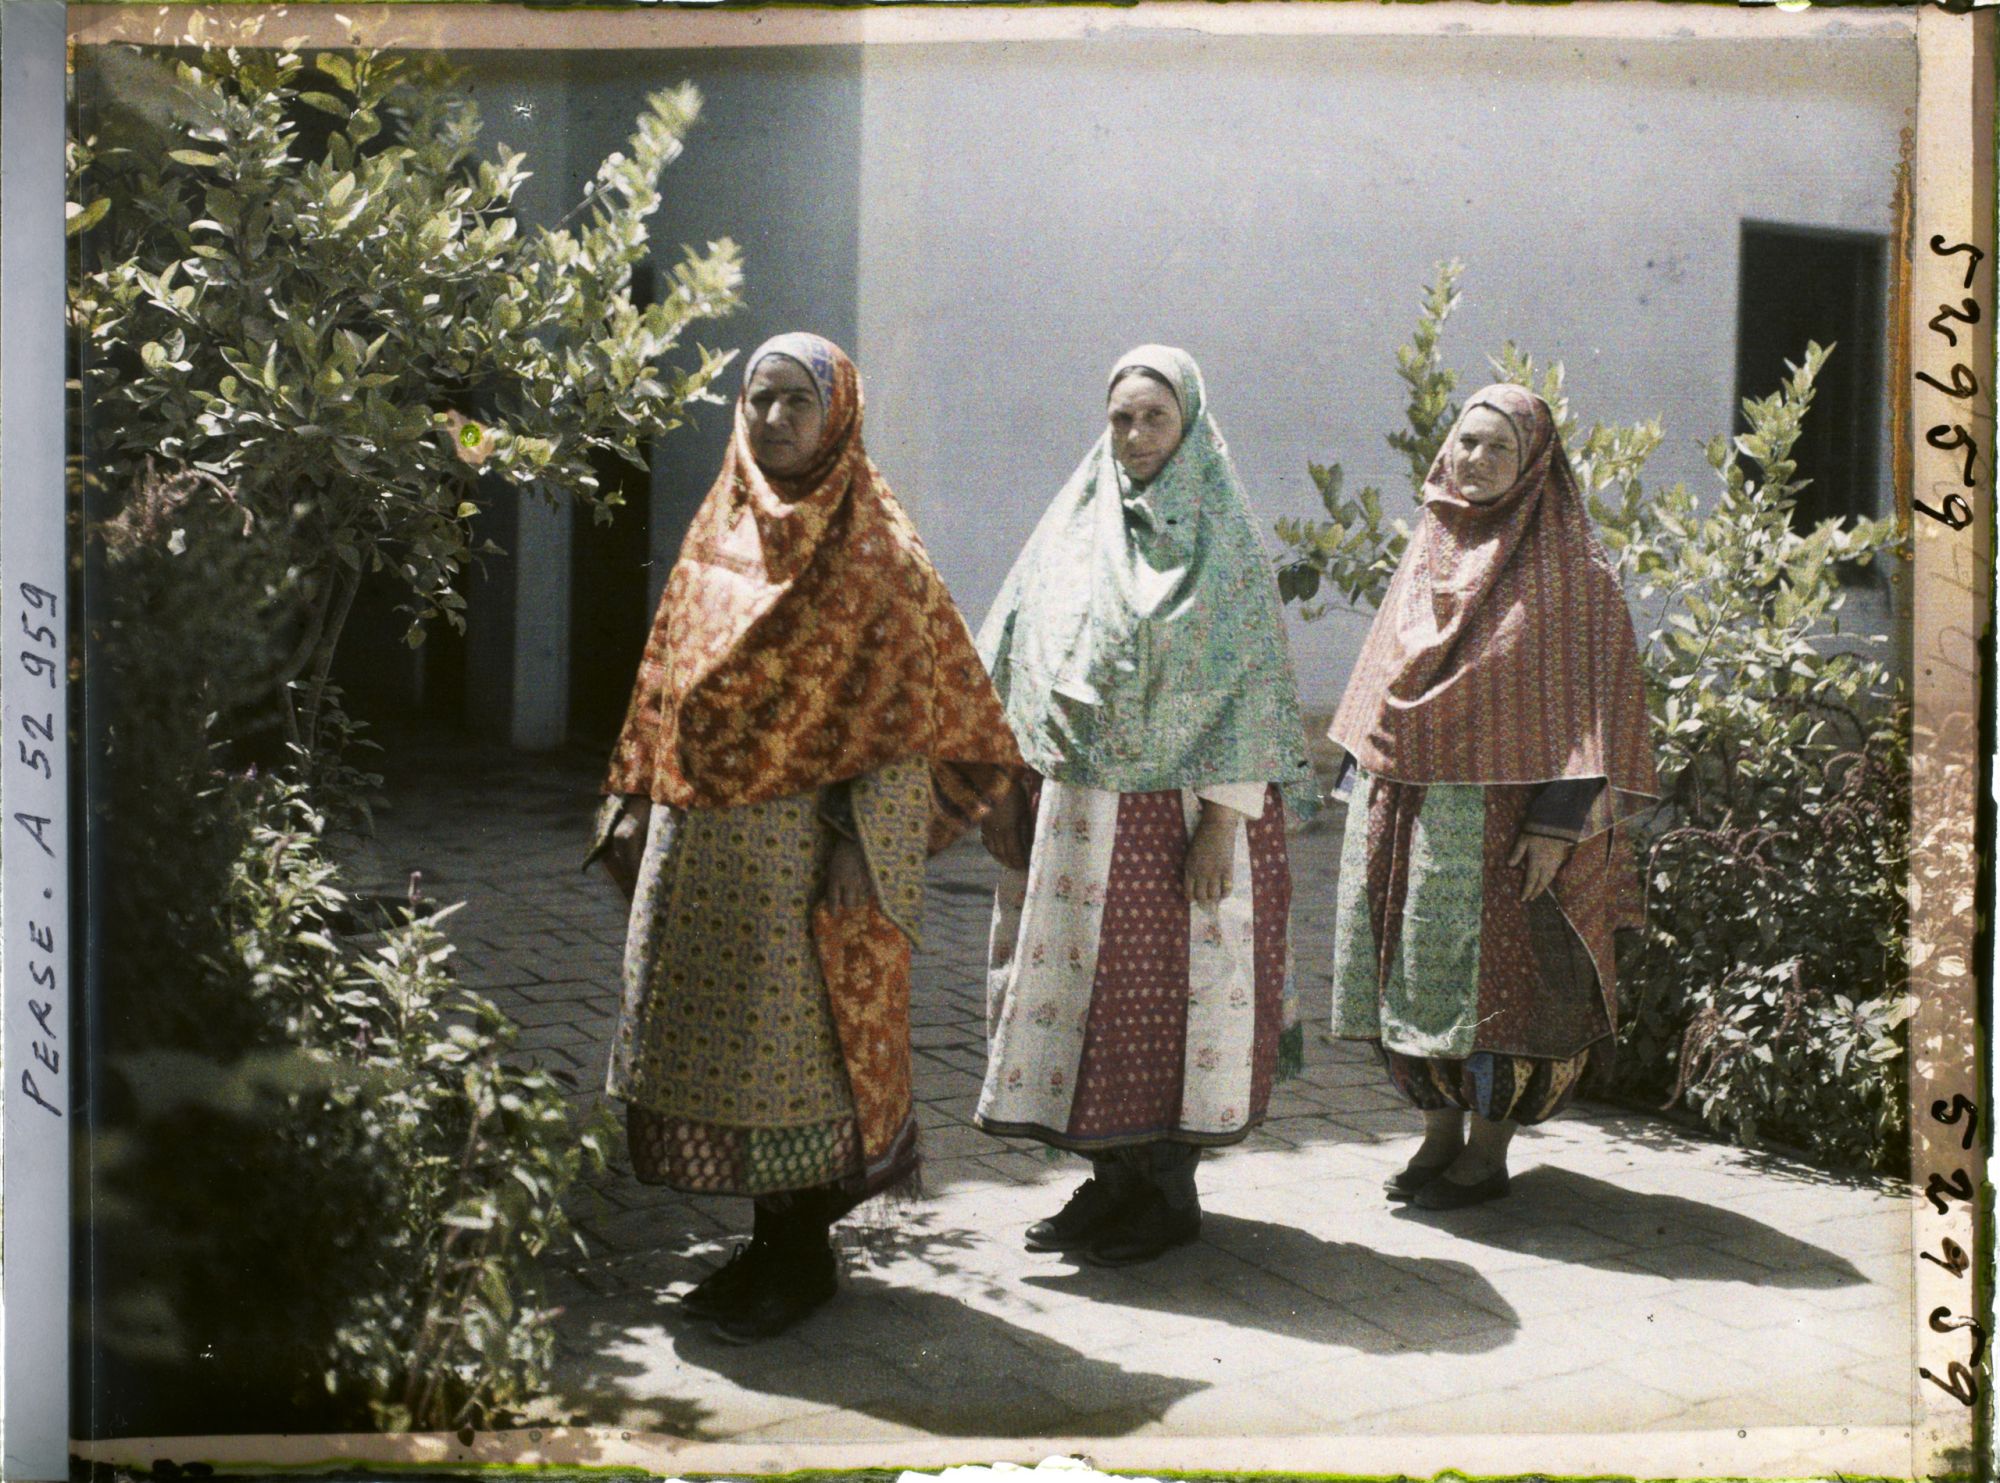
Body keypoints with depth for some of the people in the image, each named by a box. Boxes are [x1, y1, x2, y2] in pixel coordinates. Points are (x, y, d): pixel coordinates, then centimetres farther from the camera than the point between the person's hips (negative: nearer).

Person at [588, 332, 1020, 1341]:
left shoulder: (871, 550, -6)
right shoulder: (717, 535, 12)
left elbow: (908, 710, -10)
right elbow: (667, 680, 16)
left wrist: (864, 841, -17)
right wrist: (638, 801, 11)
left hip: (806, 842, -6)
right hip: (700, 839, 6)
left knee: (796, 1041, -1)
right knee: (720, 1041, 10)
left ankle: (802, 1258, 14)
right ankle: (770, 1246, 25)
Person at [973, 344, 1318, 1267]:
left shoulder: (1222, 541, -2)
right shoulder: (1072, 532, 10)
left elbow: (1249, 685, -7)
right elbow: (1012, 660, 12)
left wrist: (1225, 818, -14)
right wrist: (1003, 787, 6)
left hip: (1179, 809, -4)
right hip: (1074, 816, 5)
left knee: (1171, 987, 0)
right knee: (1076, 983, 8)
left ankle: (1172, 1189, 13)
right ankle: (1112, 1178, 21)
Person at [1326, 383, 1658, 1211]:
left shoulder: (1564, 568, -5)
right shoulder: (1428, 551, 13)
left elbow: (1592, 693, -9)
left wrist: (1559, 822, -16)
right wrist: (1360, 786, 13)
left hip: (1498, 815, -6)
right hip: (1404, 807, 6)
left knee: (1492, 977, -2)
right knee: (1413, 973, 8)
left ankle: (1488, 1153, 10)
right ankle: (1440, 1136, 21)